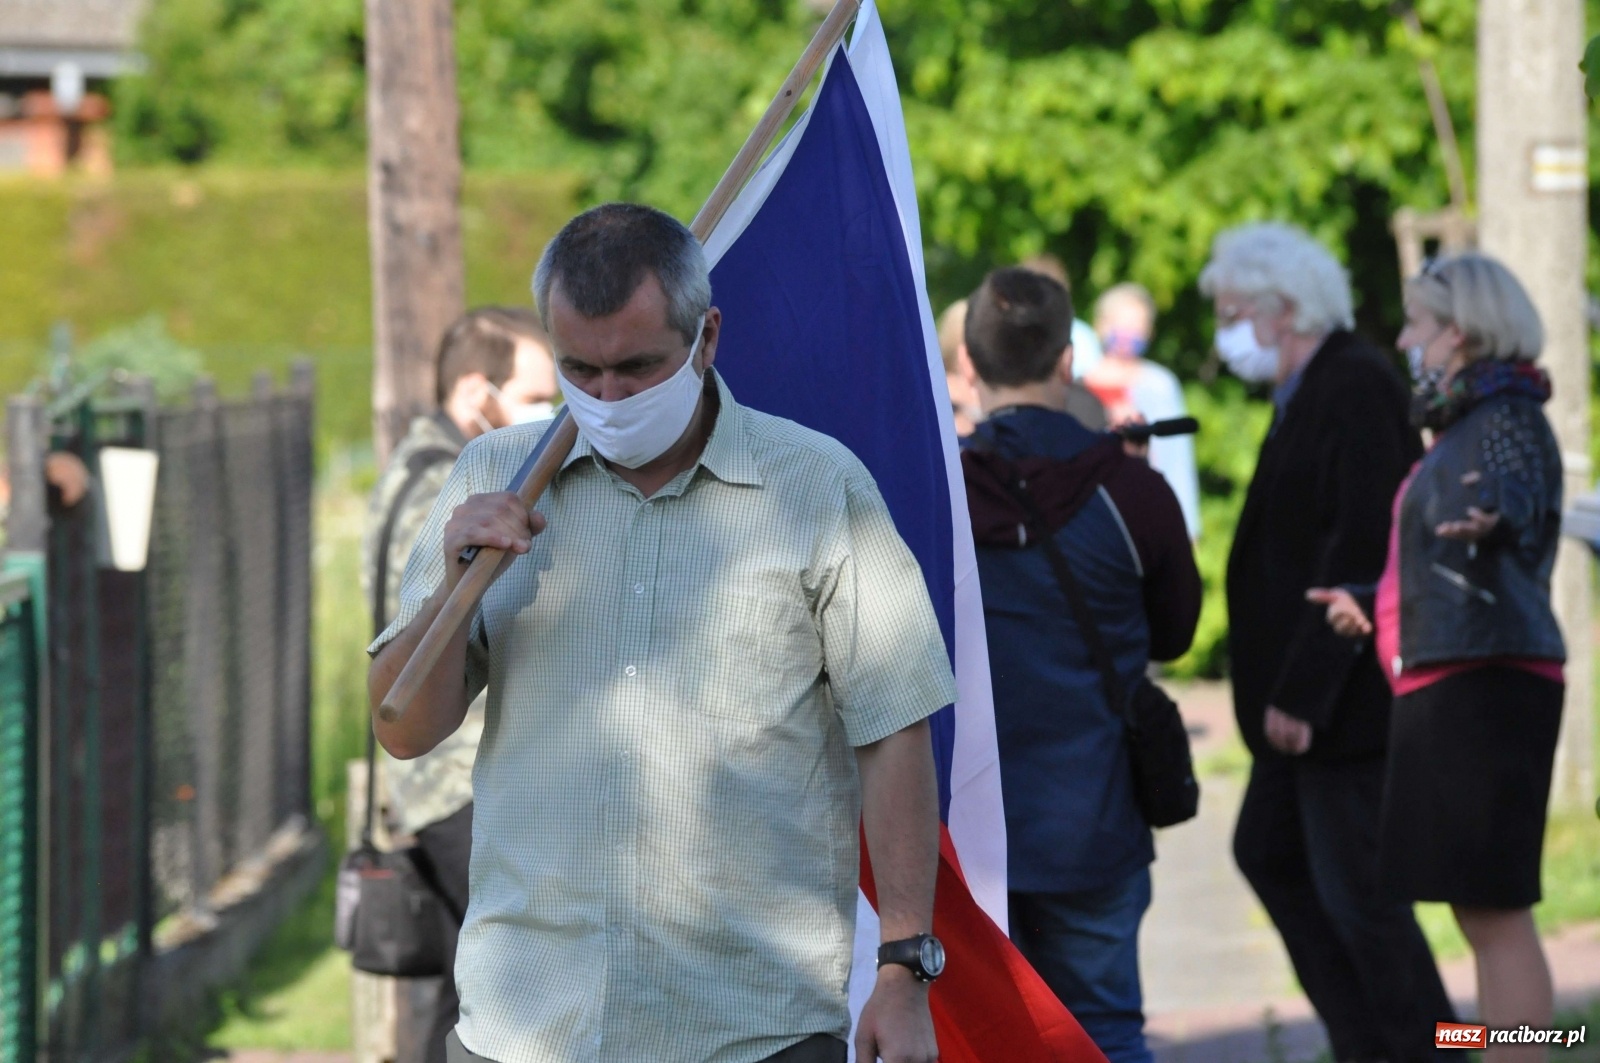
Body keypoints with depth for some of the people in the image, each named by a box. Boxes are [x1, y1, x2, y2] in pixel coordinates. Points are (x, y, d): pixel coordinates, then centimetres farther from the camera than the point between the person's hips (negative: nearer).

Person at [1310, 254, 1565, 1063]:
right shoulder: (1466, 424, 20)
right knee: (1478, 908, 10)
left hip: (1486, 684, -10)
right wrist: (1375, 606, 39)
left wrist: (1488, 518, -54)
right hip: (1450, 687, 10)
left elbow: (1517, 498, -33)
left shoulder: (1507, 420, -10)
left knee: (1494, 906, -12)